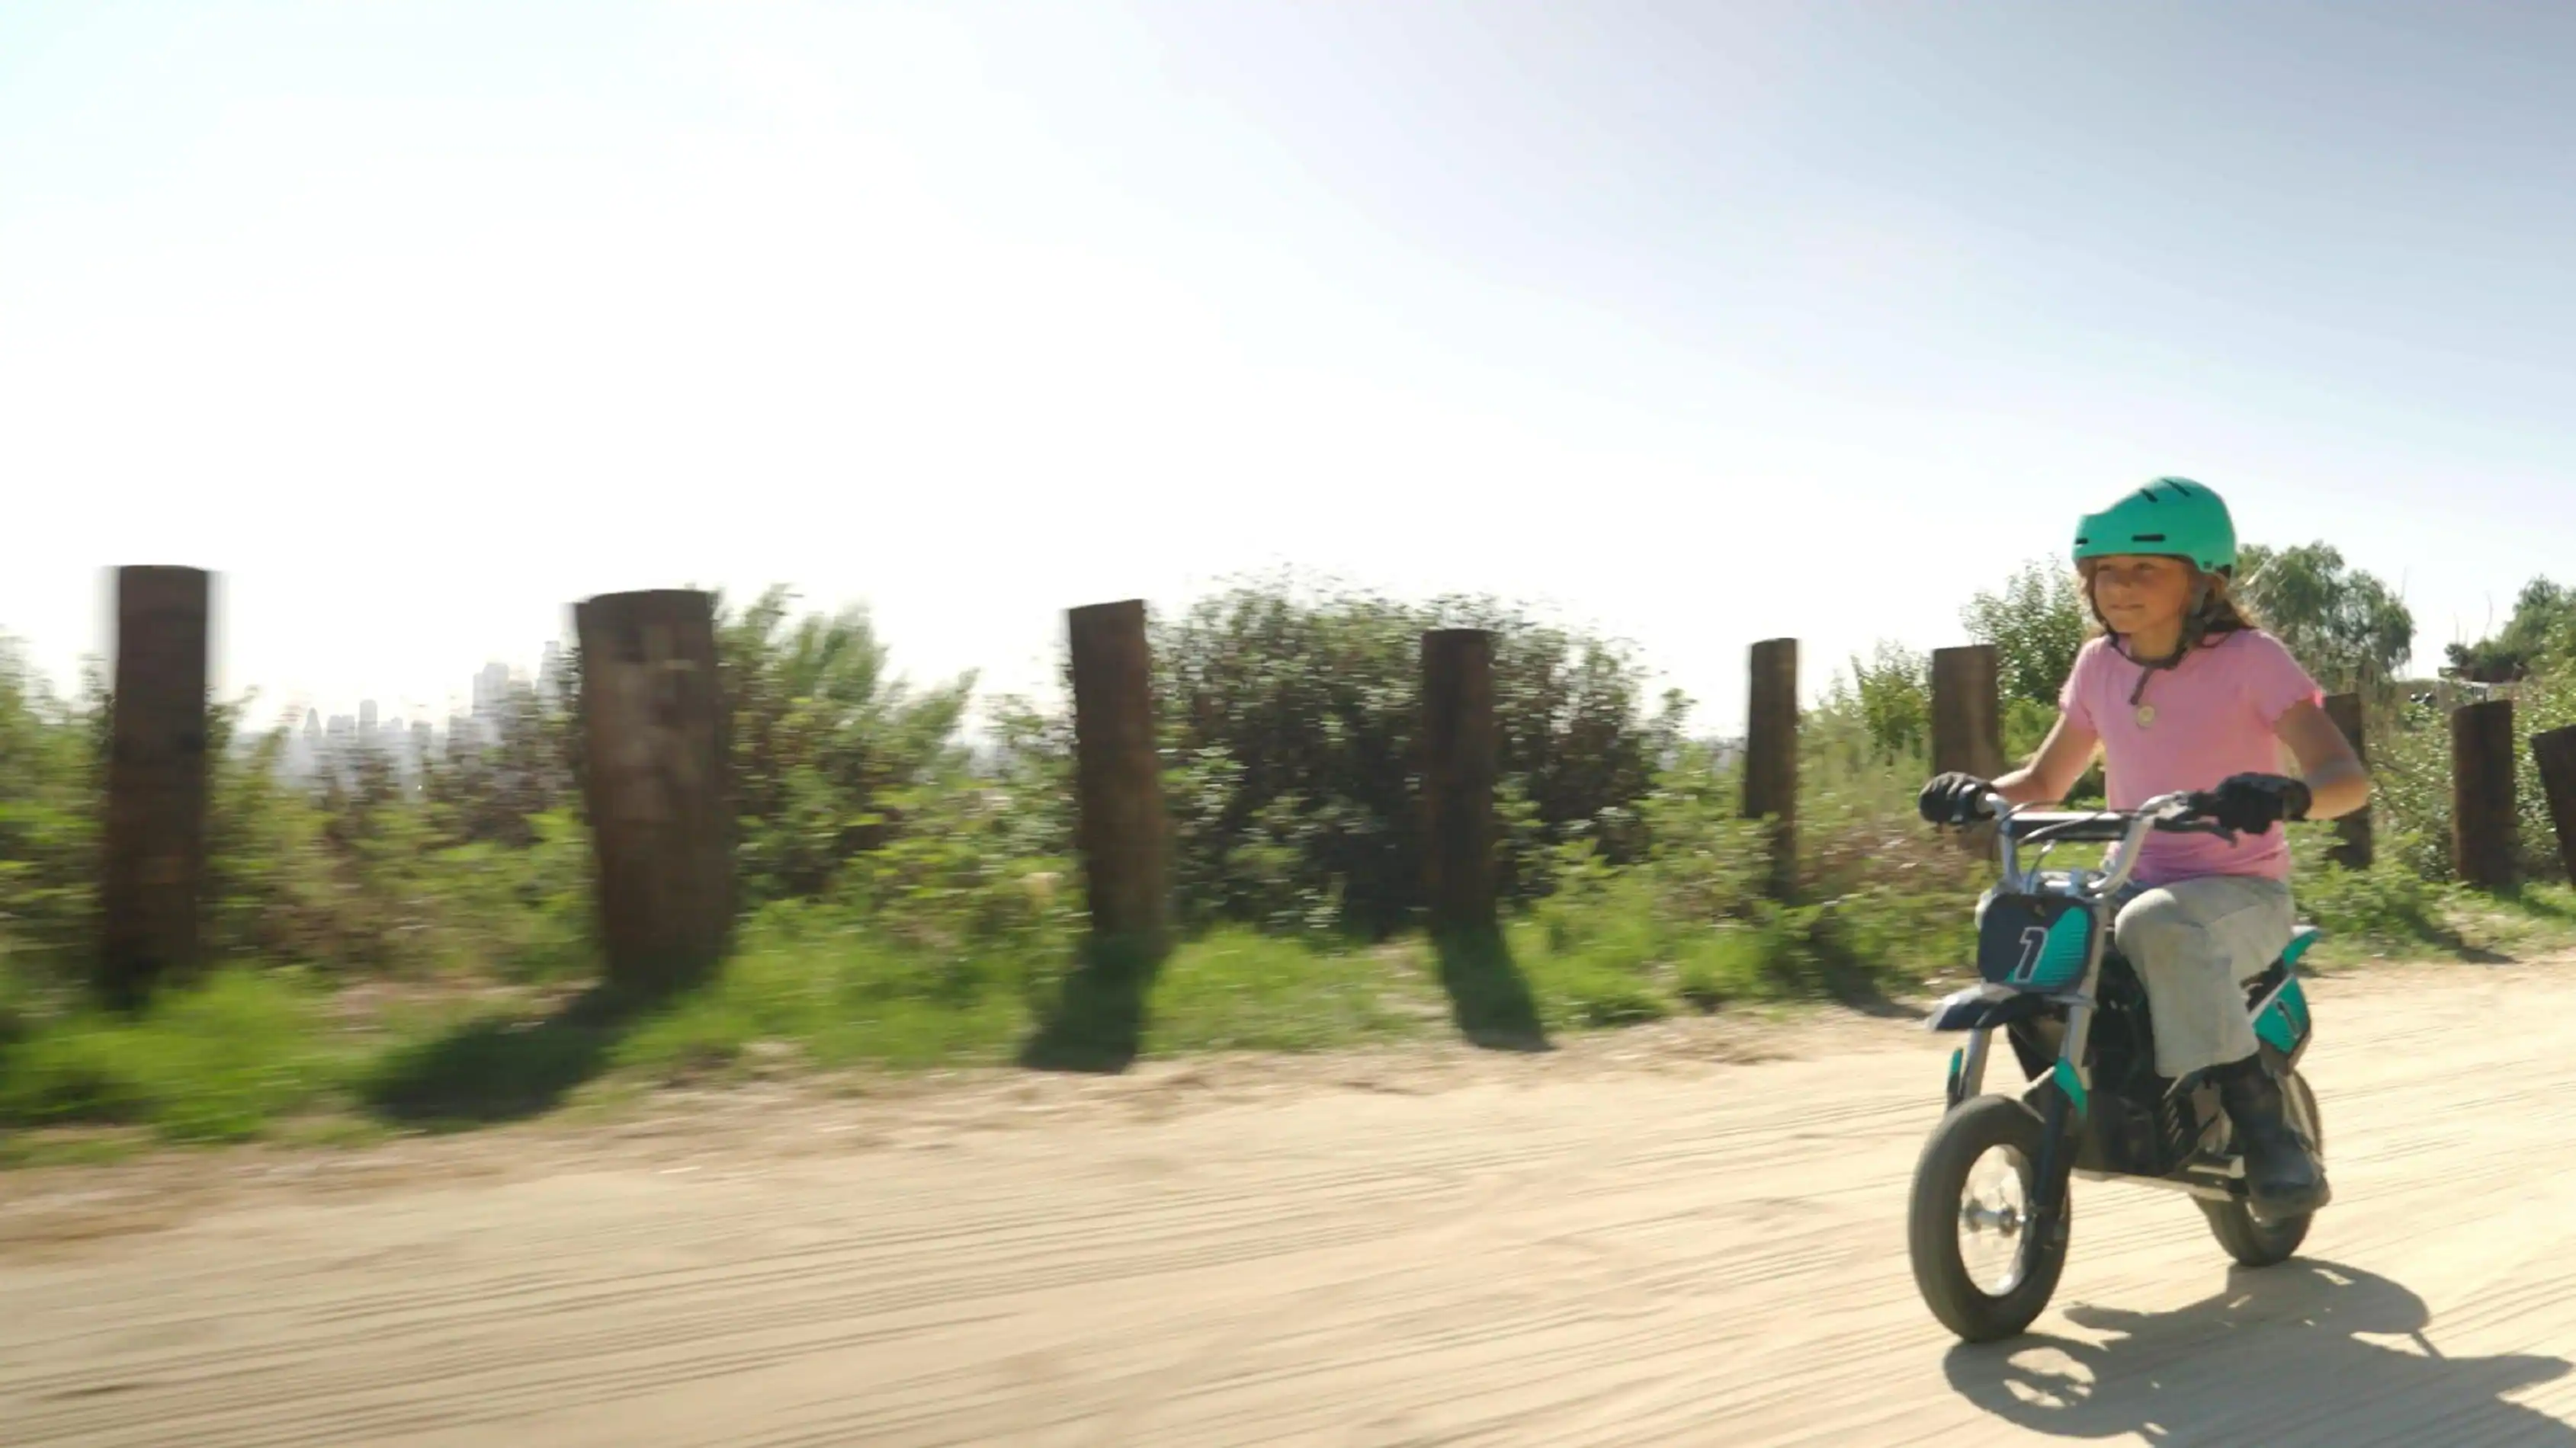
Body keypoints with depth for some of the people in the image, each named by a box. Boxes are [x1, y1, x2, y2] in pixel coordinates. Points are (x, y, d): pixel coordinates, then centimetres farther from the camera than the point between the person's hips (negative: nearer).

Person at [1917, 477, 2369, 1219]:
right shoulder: (2100, 664, 6)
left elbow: (2349, 776, -18)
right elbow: (2047, 780, 15)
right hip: (2139, 884, 5)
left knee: (2159, 925, -39)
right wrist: (1984, 792, -8)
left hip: (2244, 893, -5)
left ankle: (2266, 1126, -26)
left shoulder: (2250, 658, -10)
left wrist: (2290, 793, -41)